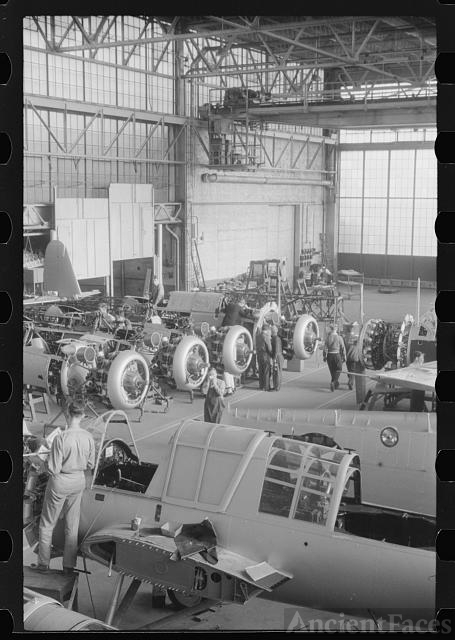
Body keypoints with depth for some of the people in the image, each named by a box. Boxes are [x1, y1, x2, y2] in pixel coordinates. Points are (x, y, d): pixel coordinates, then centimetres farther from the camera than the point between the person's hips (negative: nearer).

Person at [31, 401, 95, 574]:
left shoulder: (61, 438, -25)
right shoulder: (89, 437, -11)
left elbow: (54, 469, -21)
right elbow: (90, 464, 1)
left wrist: (46, 464, 0)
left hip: (60, 482, -4)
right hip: (79, 481, 5)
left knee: (47, 524, 15)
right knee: (72, 525, 17)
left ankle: (43, 563, 24)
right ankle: (69, 565, 24)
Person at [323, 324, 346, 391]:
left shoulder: (328, 337, -2)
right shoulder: (339, 338, -8)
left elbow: (325, 348, -1)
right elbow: (343, 348, -5)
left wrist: (324, 356, 8)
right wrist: (344, 356, 4)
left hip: (329, 355, 3)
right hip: (337, 355, -3)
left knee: (332, 370, 15)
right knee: (338, 370, 8)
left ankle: (336, 383, 26)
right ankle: (333, 382, -12)